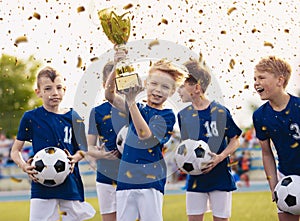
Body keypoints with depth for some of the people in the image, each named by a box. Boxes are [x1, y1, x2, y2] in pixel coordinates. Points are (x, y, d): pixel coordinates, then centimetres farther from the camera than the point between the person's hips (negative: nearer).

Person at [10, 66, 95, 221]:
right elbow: (15, 151, 6)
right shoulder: (30, 117, 0)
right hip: (41, 184, -2)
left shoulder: (72, 117, 6)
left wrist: (75, 158, -7)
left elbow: (82, 149, 15)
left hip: (70, 183, 2)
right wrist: (24, 166, -13)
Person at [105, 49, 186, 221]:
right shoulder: (138, 108, 11)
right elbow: (110, 96, -3)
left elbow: (146, 137, -18)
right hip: (126, 179, 4)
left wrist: (132, 103, -23)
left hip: (151, 181, -4)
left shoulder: (167, 116, -3)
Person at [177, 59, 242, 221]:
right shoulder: (183, 115, 5)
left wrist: (220, 157, -15)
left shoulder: (220, 112, -7)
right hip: (195, 177, 3)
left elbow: (235, 140, 1)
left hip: (220, 176, -3)